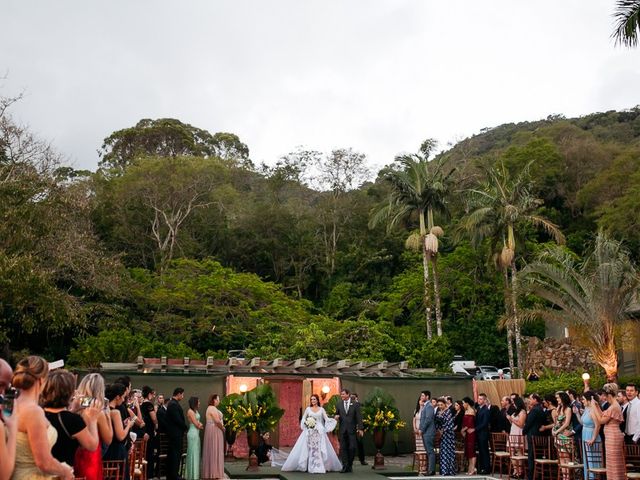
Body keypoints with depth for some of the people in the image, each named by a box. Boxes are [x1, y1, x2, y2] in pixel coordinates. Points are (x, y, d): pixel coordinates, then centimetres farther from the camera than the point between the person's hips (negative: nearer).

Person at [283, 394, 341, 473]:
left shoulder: (321, 409, 8)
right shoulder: (308, 409, 8)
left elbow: (327, 419, 2)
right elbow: (303, 419, 10)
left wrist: (334, 419, -15)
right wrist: (306, 423, -10)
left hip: (319, 431, 0)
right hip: (309, 431, 0)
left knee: (319, 448, -4)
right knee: (310, 449, -4)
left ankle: (319, 467, 2)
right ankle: (310, 467, 1)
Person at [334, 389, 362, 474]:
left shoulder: (355, 404, 2)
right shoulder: (338, 404, 9)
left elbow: (359, 417, 0)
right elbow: (337, 415, 17)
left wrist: (360, 428, -7)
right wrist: (336, 417, -8)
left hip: (352, 429, -2)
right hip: (342, 429, 2)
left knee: (352, 448, -4)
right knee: (343, 448, -1)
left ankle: (350, 465, 14)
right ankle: (345, 466, 3)